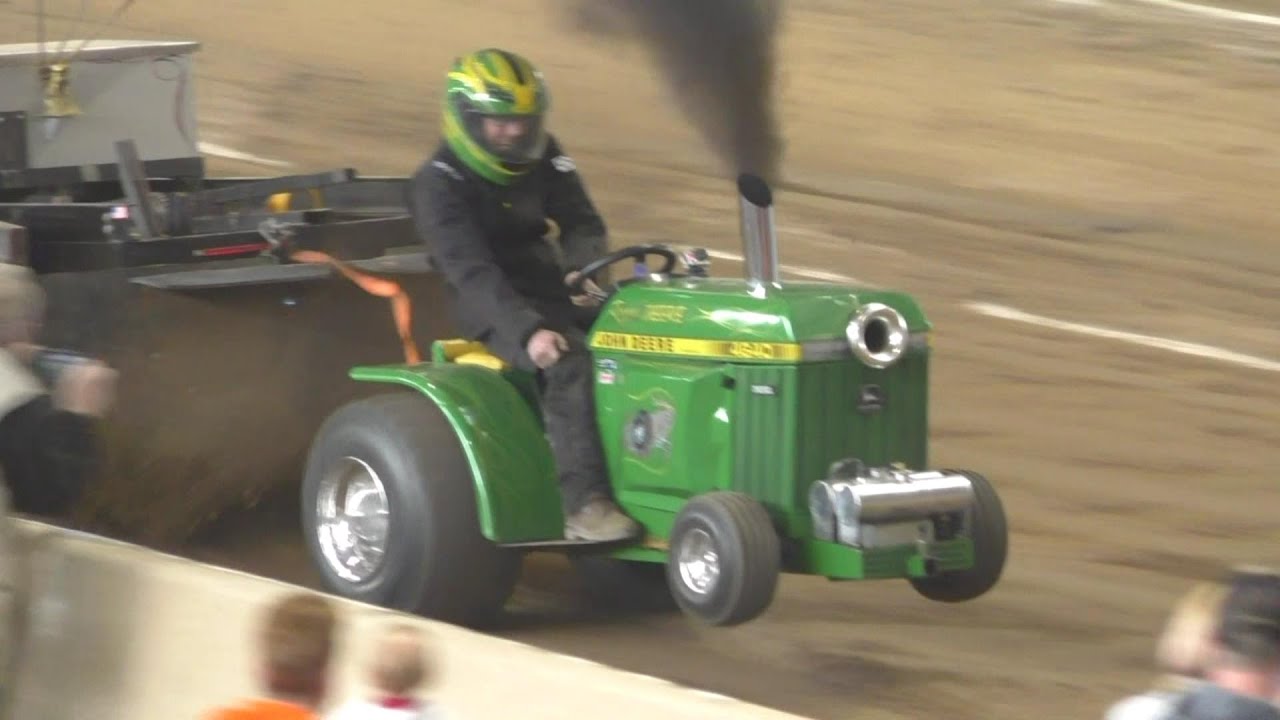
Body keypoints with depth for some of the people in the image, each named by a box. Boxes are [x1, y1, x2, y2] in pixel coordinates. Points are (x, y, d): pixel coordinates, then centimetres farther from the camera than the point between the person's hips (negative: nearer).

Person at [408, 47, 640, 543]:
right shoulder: (438, 186, -13)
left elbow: (582, 223, 8)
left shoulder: (541, 159, 8)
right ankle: (583, 504, -40)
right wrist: (528, 331, -38)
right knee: (568, 361, -35)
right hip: (494, 313, -7)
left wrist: (582, 269, -17)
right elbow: (472, 271, -24)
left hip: (554, 293, 7)